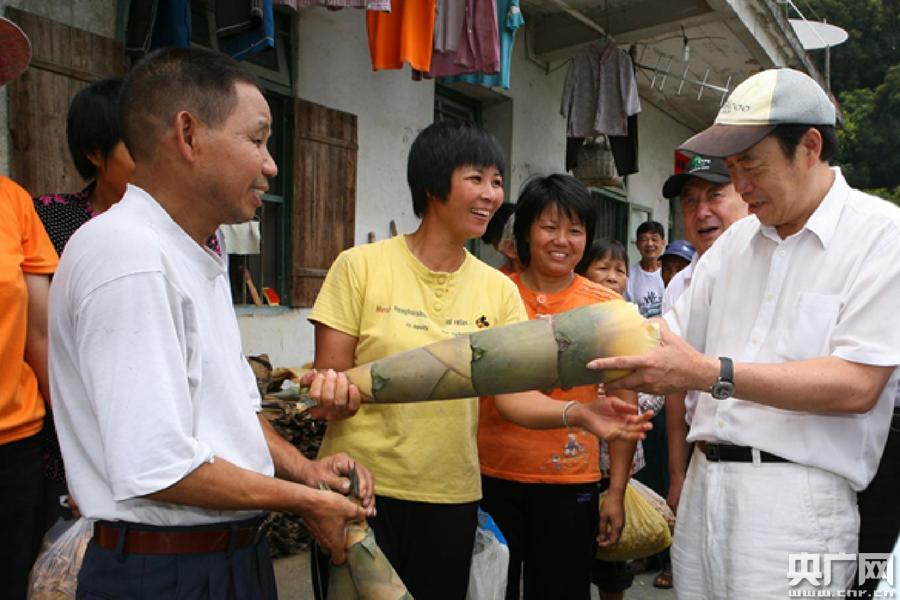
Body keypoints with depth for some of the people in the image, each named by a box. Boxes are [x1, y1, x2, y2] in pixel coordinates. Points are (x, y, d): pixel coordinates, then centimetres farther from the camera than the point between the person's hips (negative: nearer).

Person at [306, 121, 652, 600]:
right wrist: (332, 394, -28)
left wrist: (577, 413, -20)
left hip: (450, 497, 3)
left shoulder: (498, 289, 2)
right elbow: (329, 377, -6)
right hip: (361, 487, -3)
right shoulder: (360, 265, -7)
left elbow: (513, 394, -2)